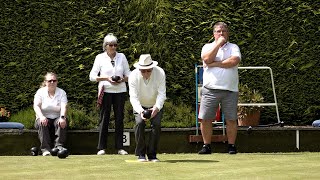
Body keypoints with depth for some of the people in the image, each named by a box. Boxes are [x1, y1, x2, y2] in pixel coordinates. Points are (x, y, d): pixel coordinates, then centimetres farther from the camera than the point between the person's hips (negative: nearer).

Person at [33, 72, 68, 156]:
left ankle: (59, 146, -38)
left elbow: (63, 107, -9)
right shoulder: (40, 92, 6)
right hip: (44, 118, 0)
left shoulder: (61, 92, 7)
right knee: (41, 123, -33)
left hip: (57, 118, 0)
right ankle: (45, 149, -39)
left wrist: (62, 117, -31)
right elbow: (36, 106, -8)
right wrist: (41, 116, -29)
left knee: (61, 123, -33)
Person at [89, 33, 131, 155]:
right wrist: (106, 78, -13)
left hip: (120, 91, 2)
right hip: (106, 91, -2)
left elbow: (128, 75, 12)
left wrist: (122, 79, -10)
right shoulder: (100, 58, 2)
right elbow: (92, 76, 0)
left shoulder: (122, 57, 9)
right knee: (104, 118, -3)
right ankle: (101, 148, 0)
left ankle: (120, 147, 6)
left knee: (119, 118, 2)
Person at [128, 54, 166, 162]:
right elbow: (133, 97, -30)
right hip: (139, 106, 0)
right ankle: (141, 154, -13)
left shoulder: (160, 73, -24)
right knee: (139, 122, -23)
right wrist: (140, 111, -47)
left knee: (156, 124, -20)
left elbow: (161, 94, -27)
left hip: (156, 106, 0)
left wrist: (156, 108, -46)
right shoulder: (133, 76, -25)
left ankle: (152, 154, -8)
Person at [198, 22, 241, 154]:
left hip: (230, 90, -1)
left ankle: (231, 146, 7)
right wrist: (218, 44, -6)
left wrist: (215, 64, -7)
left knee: (231, 119, -2)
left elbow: (234, 61, -10)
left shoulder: (233, 47, 10)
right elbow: (207, 59, -9)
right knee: (205, 118, -3)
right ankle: (206, 146, 6)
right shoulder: (208, 47, 13)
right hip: (210, 89, 1)